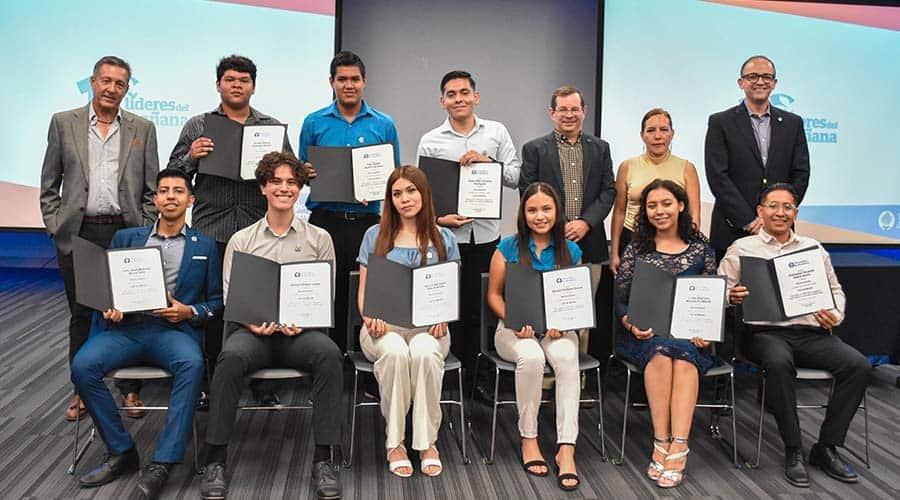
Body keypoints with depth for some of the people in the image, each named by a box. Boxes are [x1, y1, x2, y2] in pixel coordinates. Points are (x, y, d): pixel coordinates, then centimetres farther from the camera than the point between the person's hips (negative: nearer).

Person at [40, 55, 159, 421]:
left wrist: (143, 231, 0)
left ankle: (129, 388, 17)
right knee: (81, 315, 8)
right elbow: (49, 185, 9)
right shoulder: (63, 123, 6)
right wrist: (55, 227, 1)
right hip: (77, 235, 0)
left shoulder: (142, 129, 7)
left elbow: (152, 189, 7)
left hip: (126, 233, 0)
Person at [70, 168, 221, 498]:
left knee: (191, 365, -36)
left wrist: (189, 312, -8)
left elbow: (217, 300, 11)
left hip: (174, 329, -2)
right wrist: (109, 307, -6)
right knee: (82, 366, -27)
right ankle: (121, 452, -10)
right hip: (126, 326, 2)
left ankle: (162, 463, -29)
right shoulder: (126, 238, 19)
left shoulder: (204, 246, 14)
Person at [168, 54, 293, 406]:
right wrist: (191, 157, -9)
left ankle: (260, 381, 14)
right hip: (211, 232, 0)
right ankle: (213, 381, 16)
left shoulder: (273, 128, 12)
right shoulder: (197, 126, 11)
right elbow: (173, 175, 9)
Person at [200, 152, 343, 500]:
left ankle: (325, 458, -25)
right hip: (253, 329, 0)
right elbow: (230, 296, 7)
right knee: (231, 357, -34)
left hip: (300, 331, 0)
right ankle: (216, 458, -22)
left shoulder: (319, 239, 12)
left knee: (329, 355, -33)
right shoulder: (241, 241, 13)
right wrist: (252, 322, -14)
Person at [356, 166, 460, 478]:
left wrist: (443, 318, -10)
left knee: (425, 353, -36)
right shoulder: (375, 236, 13)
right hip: (384, 326, 0)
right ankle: (394, 442, -23)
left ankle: (428, 442, -23)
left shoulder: (444, 239, 14)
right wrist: (370, 317, -11)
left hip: (428, 326, 0)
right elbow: (364, 291, 10)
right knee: (395, 351, -36)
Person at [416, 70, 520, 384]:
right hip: (446, 235, -1)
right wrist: (438, 218, -12)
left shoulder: (497, 133, 8)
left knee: (480, 308, 6)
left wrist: (490, 162, -11)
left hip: (486, 235, 1)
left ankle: (474, 373, 18)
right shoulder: (431, 141, 5)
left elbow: (517, 178, 5)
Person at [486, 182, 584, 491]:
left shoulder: (571, 251, 6)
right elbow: (494, 295, 4)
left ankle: (566, 448, -33)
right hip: (515, 329, -1)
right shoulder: (508, 248, 1)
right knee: (531, 357, -36)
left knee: (566, 358, -34)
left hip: (557, 328, 1)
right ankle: (528, 439, -18)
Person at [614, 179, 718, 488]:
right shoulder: (636, 249, 11)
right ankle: (664, 443, -33)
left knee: (683, 353, -34)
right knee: (661, 349, -35)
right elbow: (619, 300, 5)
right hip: (645, 334, 0)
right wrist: (631, 324, -15)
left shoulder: (701, 249, 13)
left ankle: (677, 446, -40)